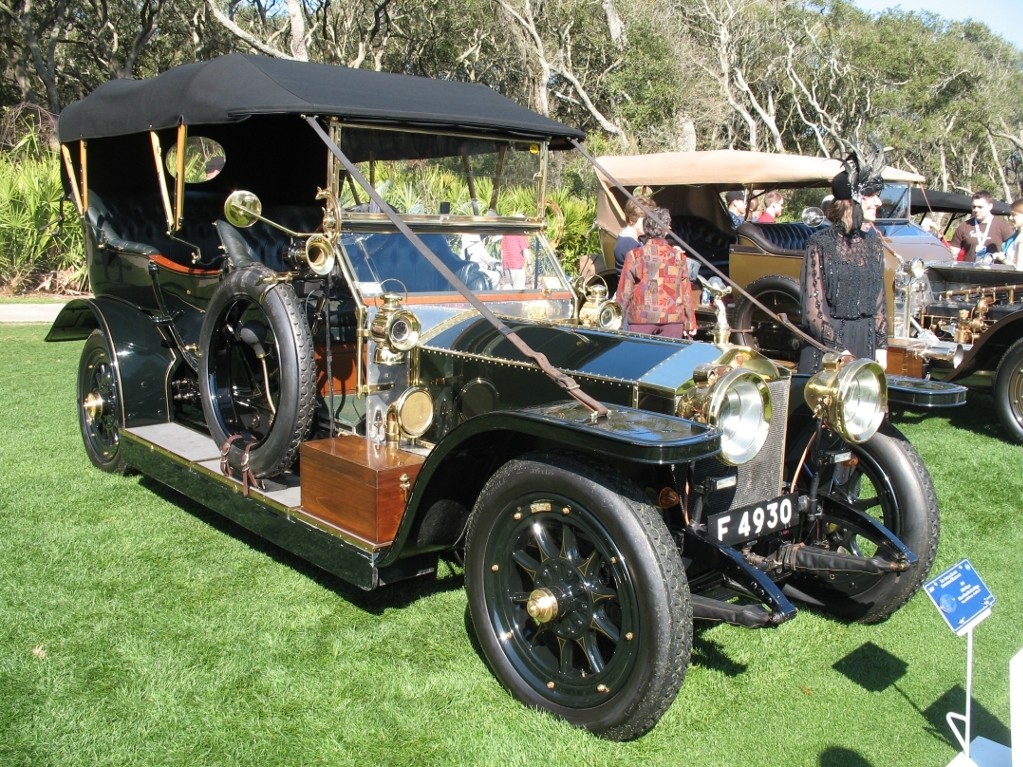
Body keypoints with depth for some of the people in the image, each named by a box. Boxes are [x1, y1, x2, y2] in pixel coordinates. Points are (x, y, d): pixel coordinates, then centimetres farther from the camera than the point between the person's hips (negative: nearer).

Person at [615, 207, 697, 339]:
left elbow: (624, 291, -2)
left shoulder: (634, 255, -3)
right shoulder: (679, 256, 3)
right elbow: (686, 293, 6)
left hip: (642, 319, -1)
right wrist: (690, 323, 14)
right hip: (673, 319, 2)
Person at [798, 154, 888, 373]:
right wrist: (837, 348, -14)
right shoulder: (821, 244, -7)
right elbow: (813, 307, -10)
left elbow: (879, 300, 14)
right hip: (825, 343, -5)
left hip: (866, 343, 5)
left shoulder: (873, 244, 10)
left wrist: (881, 346, 7)